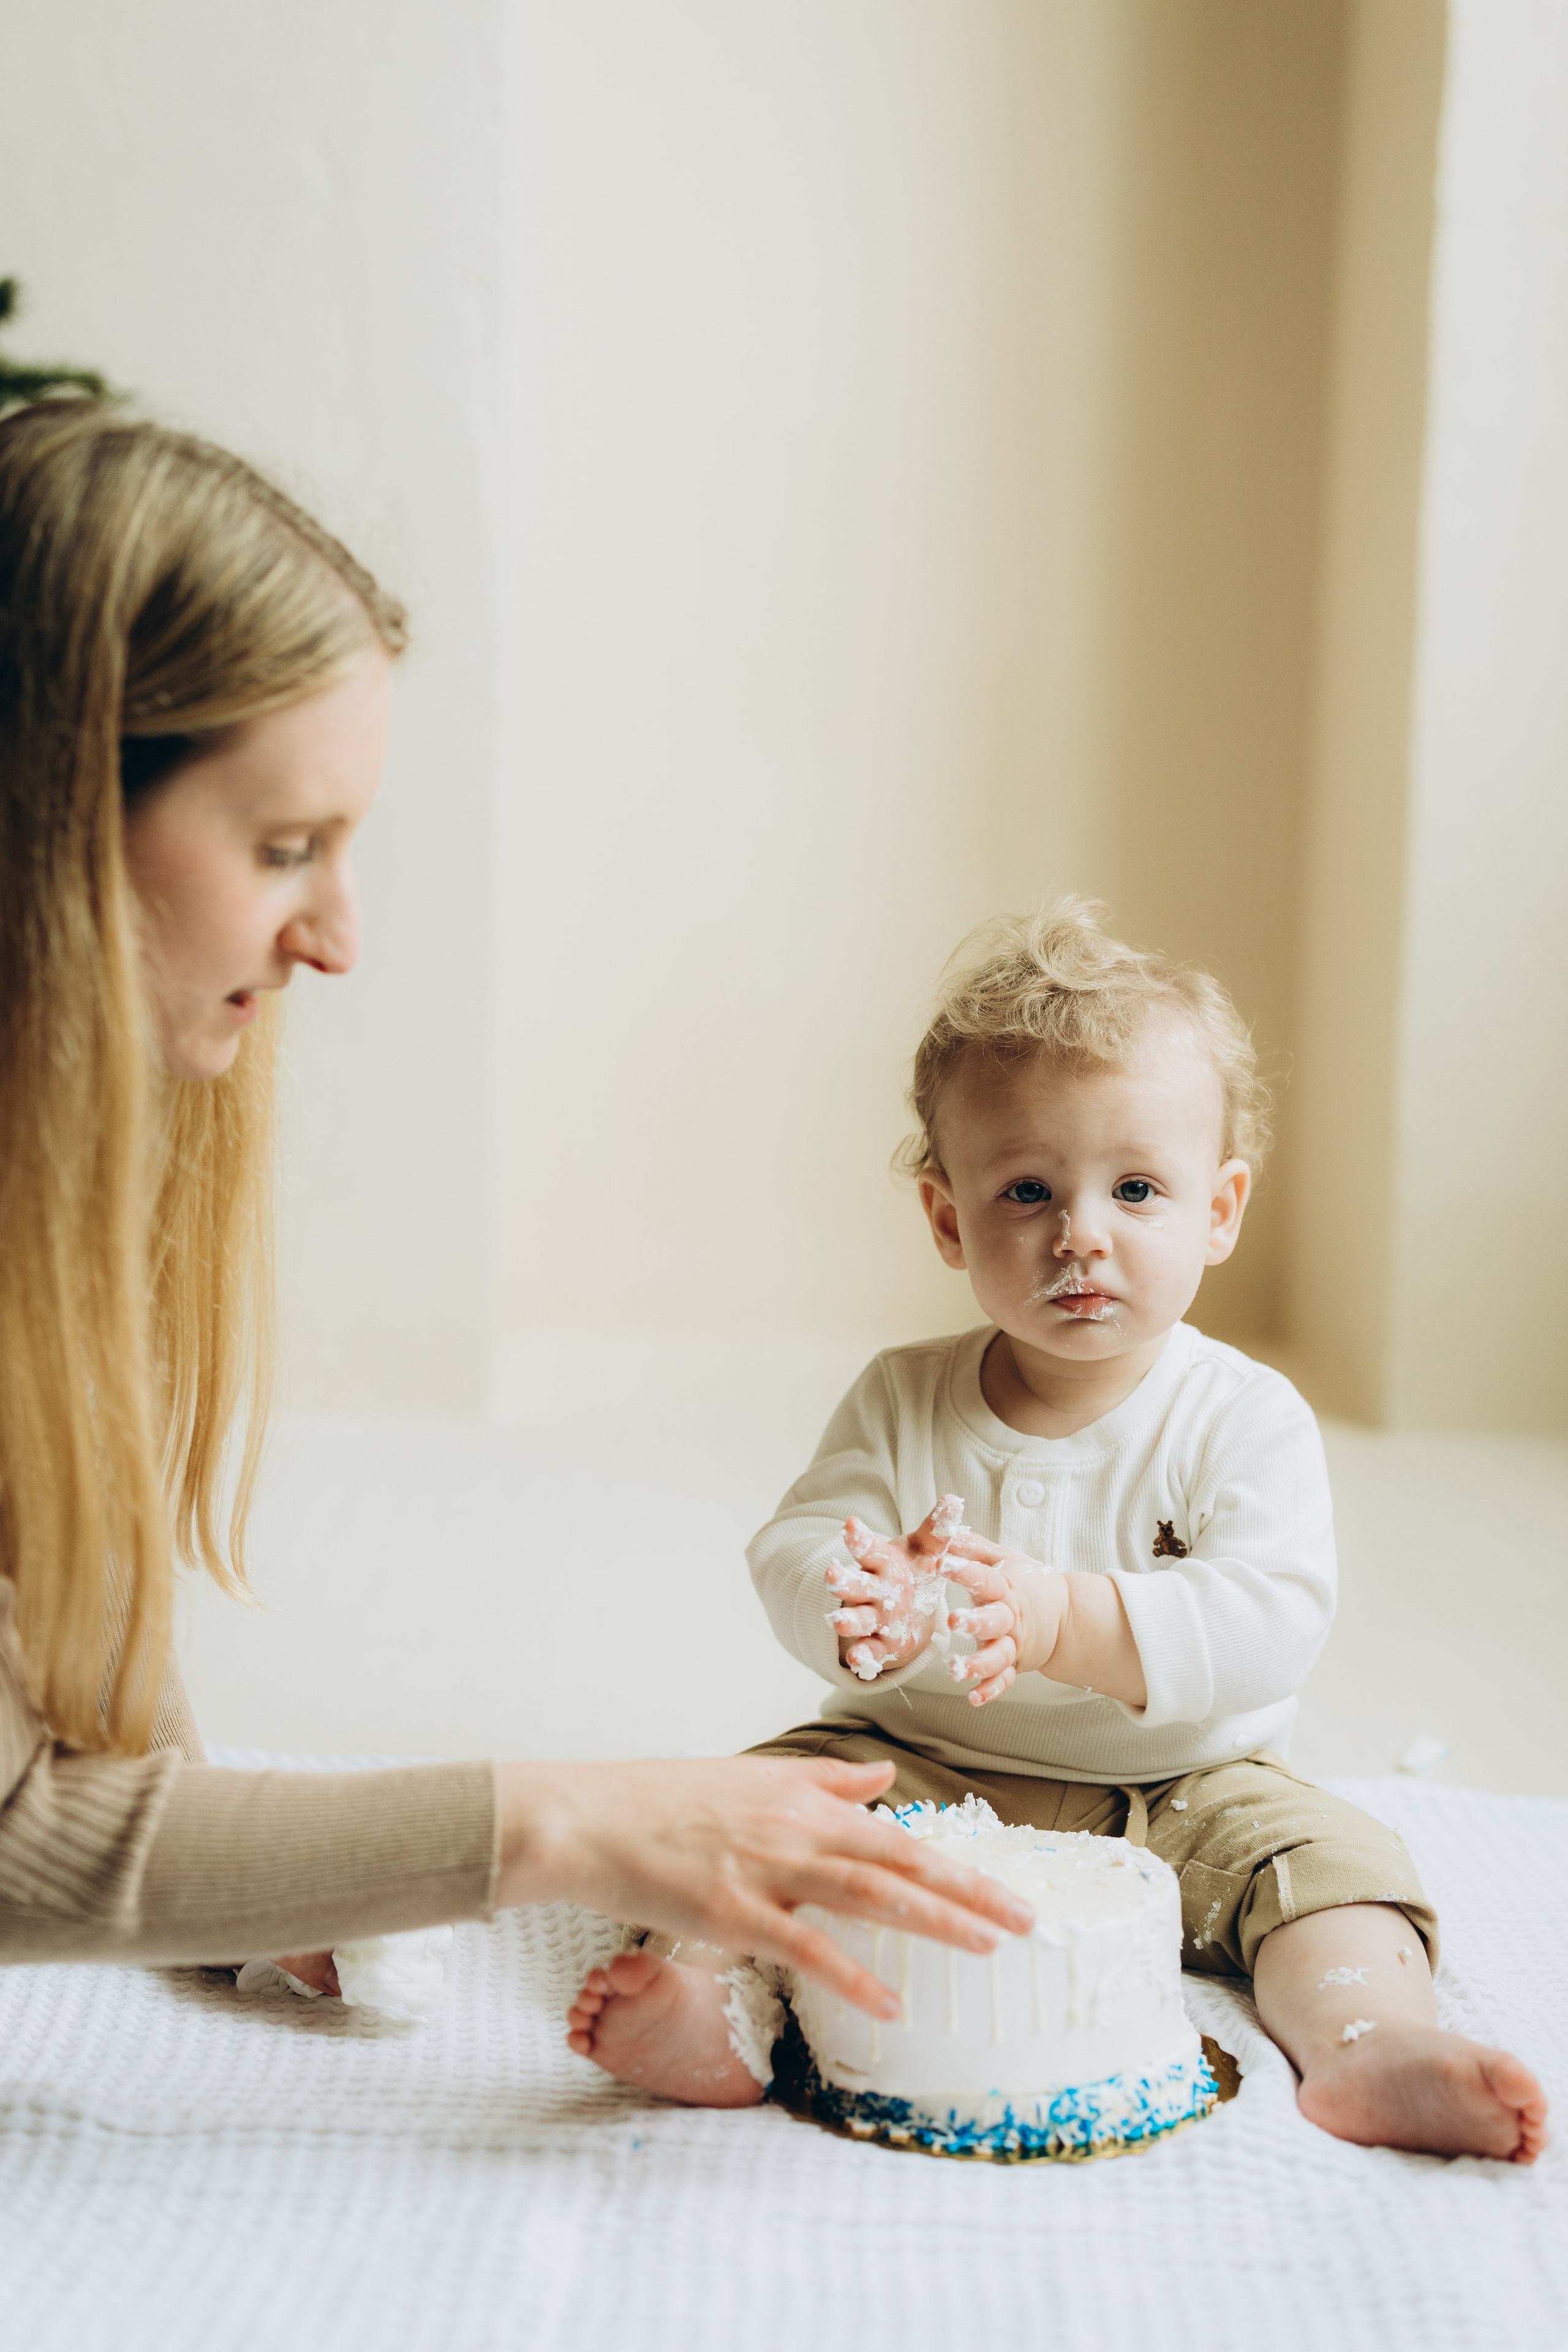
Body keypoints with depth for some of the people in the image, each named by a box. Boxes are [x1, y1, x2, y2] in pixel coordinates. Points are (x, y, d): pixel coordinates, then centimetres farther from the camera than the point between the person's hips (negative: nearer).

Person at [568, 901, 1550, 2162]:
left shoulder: (1244, 1420, -10)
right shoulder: (903, 1402, -1)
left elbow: (1271, 1623, -22)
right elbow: (793, 1547, -8)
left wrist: (1063, 1620, -37)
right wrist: (857, 1607, -34)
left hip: (1176, 1791, -1)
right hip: (915, 1773, 1)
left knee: (1324, 1853, -23)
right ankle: (711, 1992, -40)